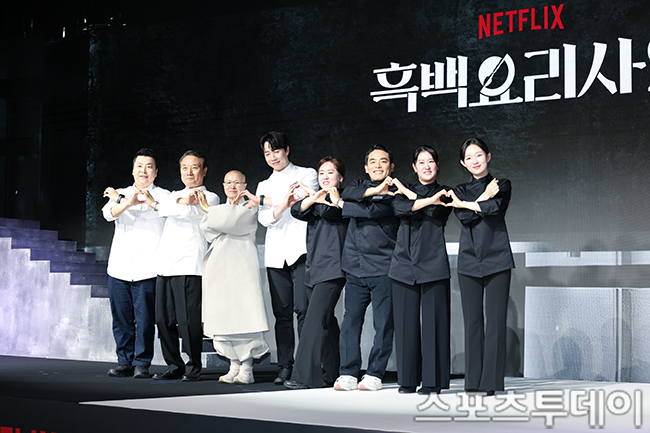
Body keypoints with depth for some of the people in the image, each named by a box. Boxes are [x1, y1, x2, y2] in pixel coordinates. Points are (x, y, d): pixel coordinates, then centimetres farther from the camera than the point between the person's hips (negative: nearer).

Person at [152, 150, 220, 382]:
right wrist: (183, 201, -8)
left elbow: (189, 213, -9)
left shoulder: (210, 198, 8)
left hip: (189, 266, -5)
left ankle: (193, 367, 1)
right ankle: (174, 365, 13)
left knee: (189, 320, -9)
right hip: (165, 265, 6)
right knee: (164, 320, 3)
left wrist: (154, 204, 1)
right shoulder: (174, 195, 25)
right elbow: (164, 209, 3)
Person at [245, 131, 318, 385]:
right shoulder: (264, 186, 22)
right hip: (276, 254, 4)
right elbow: (265, 220, 5)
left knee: (303, 308, -13)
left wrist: (264, 201, 1)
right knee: (282, 312, 0)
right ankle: (285, 367, 2)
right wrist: (281, 204, -15)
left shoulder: (306, 174, 11)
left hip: (301, 249, -4)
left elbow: (299, 198, -8)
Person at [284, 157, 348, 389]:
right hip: (315, 267, 7)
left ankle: (306, 376, -18)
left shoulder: (342, 198, 2)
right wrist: (312, 198, -15)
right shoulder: (316, 198, 22)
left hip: (332, 268, -7)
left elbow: (328, 211, -18)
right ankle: (330, 374, 12)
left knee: (315, 318, -15)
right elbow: (297, 210, 1)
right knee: (326, 321, 8)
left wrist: (312, 194, -9)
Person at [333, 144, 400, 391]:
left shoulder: (395, 192, 2)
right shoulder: (359, 185, 18)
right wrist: (372, 191, -15)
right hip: (355, 267, 4)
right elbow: (347, 194, -4)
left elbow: (373, 211, -13)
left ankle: (374, 375, 6)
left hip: (383, 268, -3)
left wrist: (343, 206, 0)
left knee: (383, 323, -2)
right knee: (350, 320, -1)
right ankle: (348, 373, 6)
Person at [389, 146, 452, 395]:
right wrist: (428, 200, -18)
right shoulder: (403, 191, 16)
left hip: (433, 265, -2)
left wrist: (410, 195, 0)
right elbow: (399, 208, -6)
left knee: (433, 322, -5)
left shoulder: (443, 194, 11)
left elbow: (435, 213, -8)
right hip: (404, 263, 2)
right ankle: (408, 379, 9)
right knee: (406, 323, 1)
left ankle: (433, 381, 0)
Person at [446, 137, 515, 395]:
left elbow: (495, 208, -12)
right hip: (469, 262, 3)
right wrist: (483, 199, -7)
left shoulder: (501, 186, 9)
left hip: (496, 259, -2)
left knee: (495, 321, -8)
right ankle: (473, 382, 6)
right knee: (472, 322, 1)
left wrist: (469, 204, -5)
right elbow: (464, 217, -3)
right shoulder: (460, 190, 16)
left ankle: (491, 381, -5)